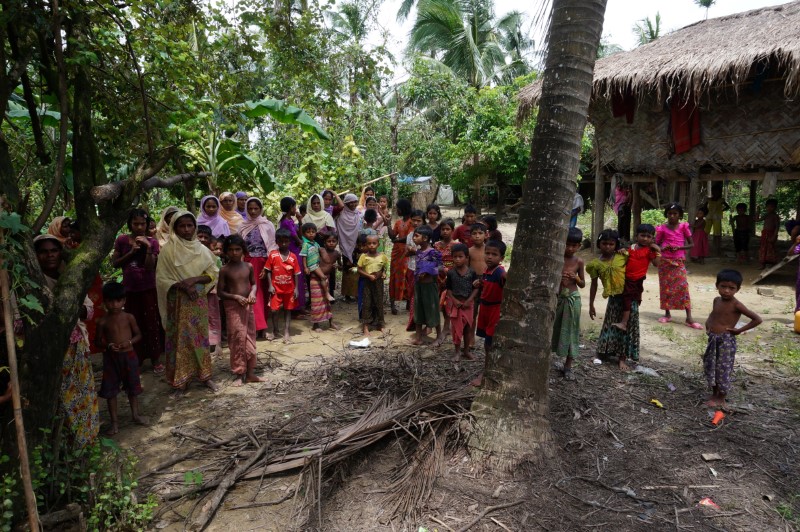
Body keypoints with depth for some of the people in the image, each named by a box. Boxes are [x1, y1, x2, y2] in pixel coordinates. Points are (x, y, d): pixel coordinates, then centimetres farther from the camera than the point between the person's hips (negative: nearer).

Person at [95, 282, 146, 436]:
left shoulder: (129, 317, -4)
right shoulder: (103, 322, -5)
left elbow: (138, 334, 3)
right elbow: (99, 341, 2)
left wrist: (130, 342, -16)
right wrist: (108, 345, -18)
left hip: (129, 355, 1)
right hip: (111, 358, -1)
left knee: (133, 387, 14)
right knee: (110, 390, 5)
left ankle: (135, 414, 33)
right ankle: (114, 422, 17)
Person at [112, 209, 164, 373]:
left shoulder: (152, 242, -4)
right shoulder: (121, 240, 0)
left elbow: (150, 267, -11)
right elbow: (114, 263, -1)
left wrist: (148, 248, -24)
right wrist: (131, 252, -13)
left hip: (149, 289, -1)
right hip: (129, 289, 2)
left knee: (152, 323, 3)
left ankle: (156, 359, 11)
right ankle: (136, 359, 24)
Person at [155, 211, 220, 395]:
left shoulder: (201, 249, 3)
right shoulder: (167, 250, -6)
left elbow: (213, 274, 0)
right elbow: (161, 278, -7)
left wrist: (194, 280, -15)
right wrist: (181, 286, -21)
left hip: (199, 301, 3)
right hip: (178, 302, -3)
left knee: (200, 337, 10)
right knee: (180, 338, 3)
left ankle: (204, 375, 22)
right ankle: (179, 381, 13)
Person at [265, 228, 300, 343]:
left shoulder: (293, 256, -4)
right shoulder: (273, 254, -6)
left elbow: (296, 274, -1)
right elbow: (268, 271, -3)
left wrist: (296, 288, -4)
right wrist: (270, 285, -10)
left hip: (289, 288, 1)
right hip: (276, 288, -1)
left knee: (288, 309, 9)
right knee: (274, 309, 1)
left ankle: (286, 332, 17)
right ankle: (275, 330, 23)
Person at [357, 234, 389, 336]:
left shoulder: (382, 256, 0)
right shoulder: (364, 256, -7)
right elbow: (359, 270, -5)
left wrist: (384, 273, -7)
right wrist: (369, 276, -16)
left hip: (379, 282, 2)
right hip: (367, 282, -2)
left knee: (379, 303, 10)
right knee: (367, 304, 1)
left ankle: (380, 325, 23)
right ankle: (366, 327, 6)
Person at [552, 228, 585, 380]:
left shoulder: (579, 261, 0)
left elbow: (583, 284, 8)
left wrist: (576, 278, -12)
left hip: (572, 299, 1)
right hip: (555, 297, -1)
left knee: (570, 331, 6)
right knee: (551, 330, 6)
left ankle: (568, 366, 18)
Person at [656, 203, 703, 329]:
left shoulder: (683, 226, -1)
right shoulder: (662, 228, 0)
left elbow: (691, 244, 2)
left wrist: (678, 247, -15)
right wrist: (663, 248, -17)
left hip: (678, 261, -1)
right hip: (664, 261, 1)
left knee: (683, 287, -9)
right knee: (665, 287, 5)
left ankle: (689, 318, -7)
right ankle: (667, 314, 18)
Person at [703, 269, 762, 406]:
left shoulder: (736, 305, -16)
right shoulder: (717, 300, 3)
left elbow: (757, 319, -17)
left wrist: (739, 330, -14)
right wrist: (708, 324, 8)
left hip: (726, 341, -7)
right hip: (712, 339, 7)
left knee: (723, 369, 4)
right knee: (709, 367, 14)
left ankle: (721, 398, 20)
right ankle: (714, 394, 31)